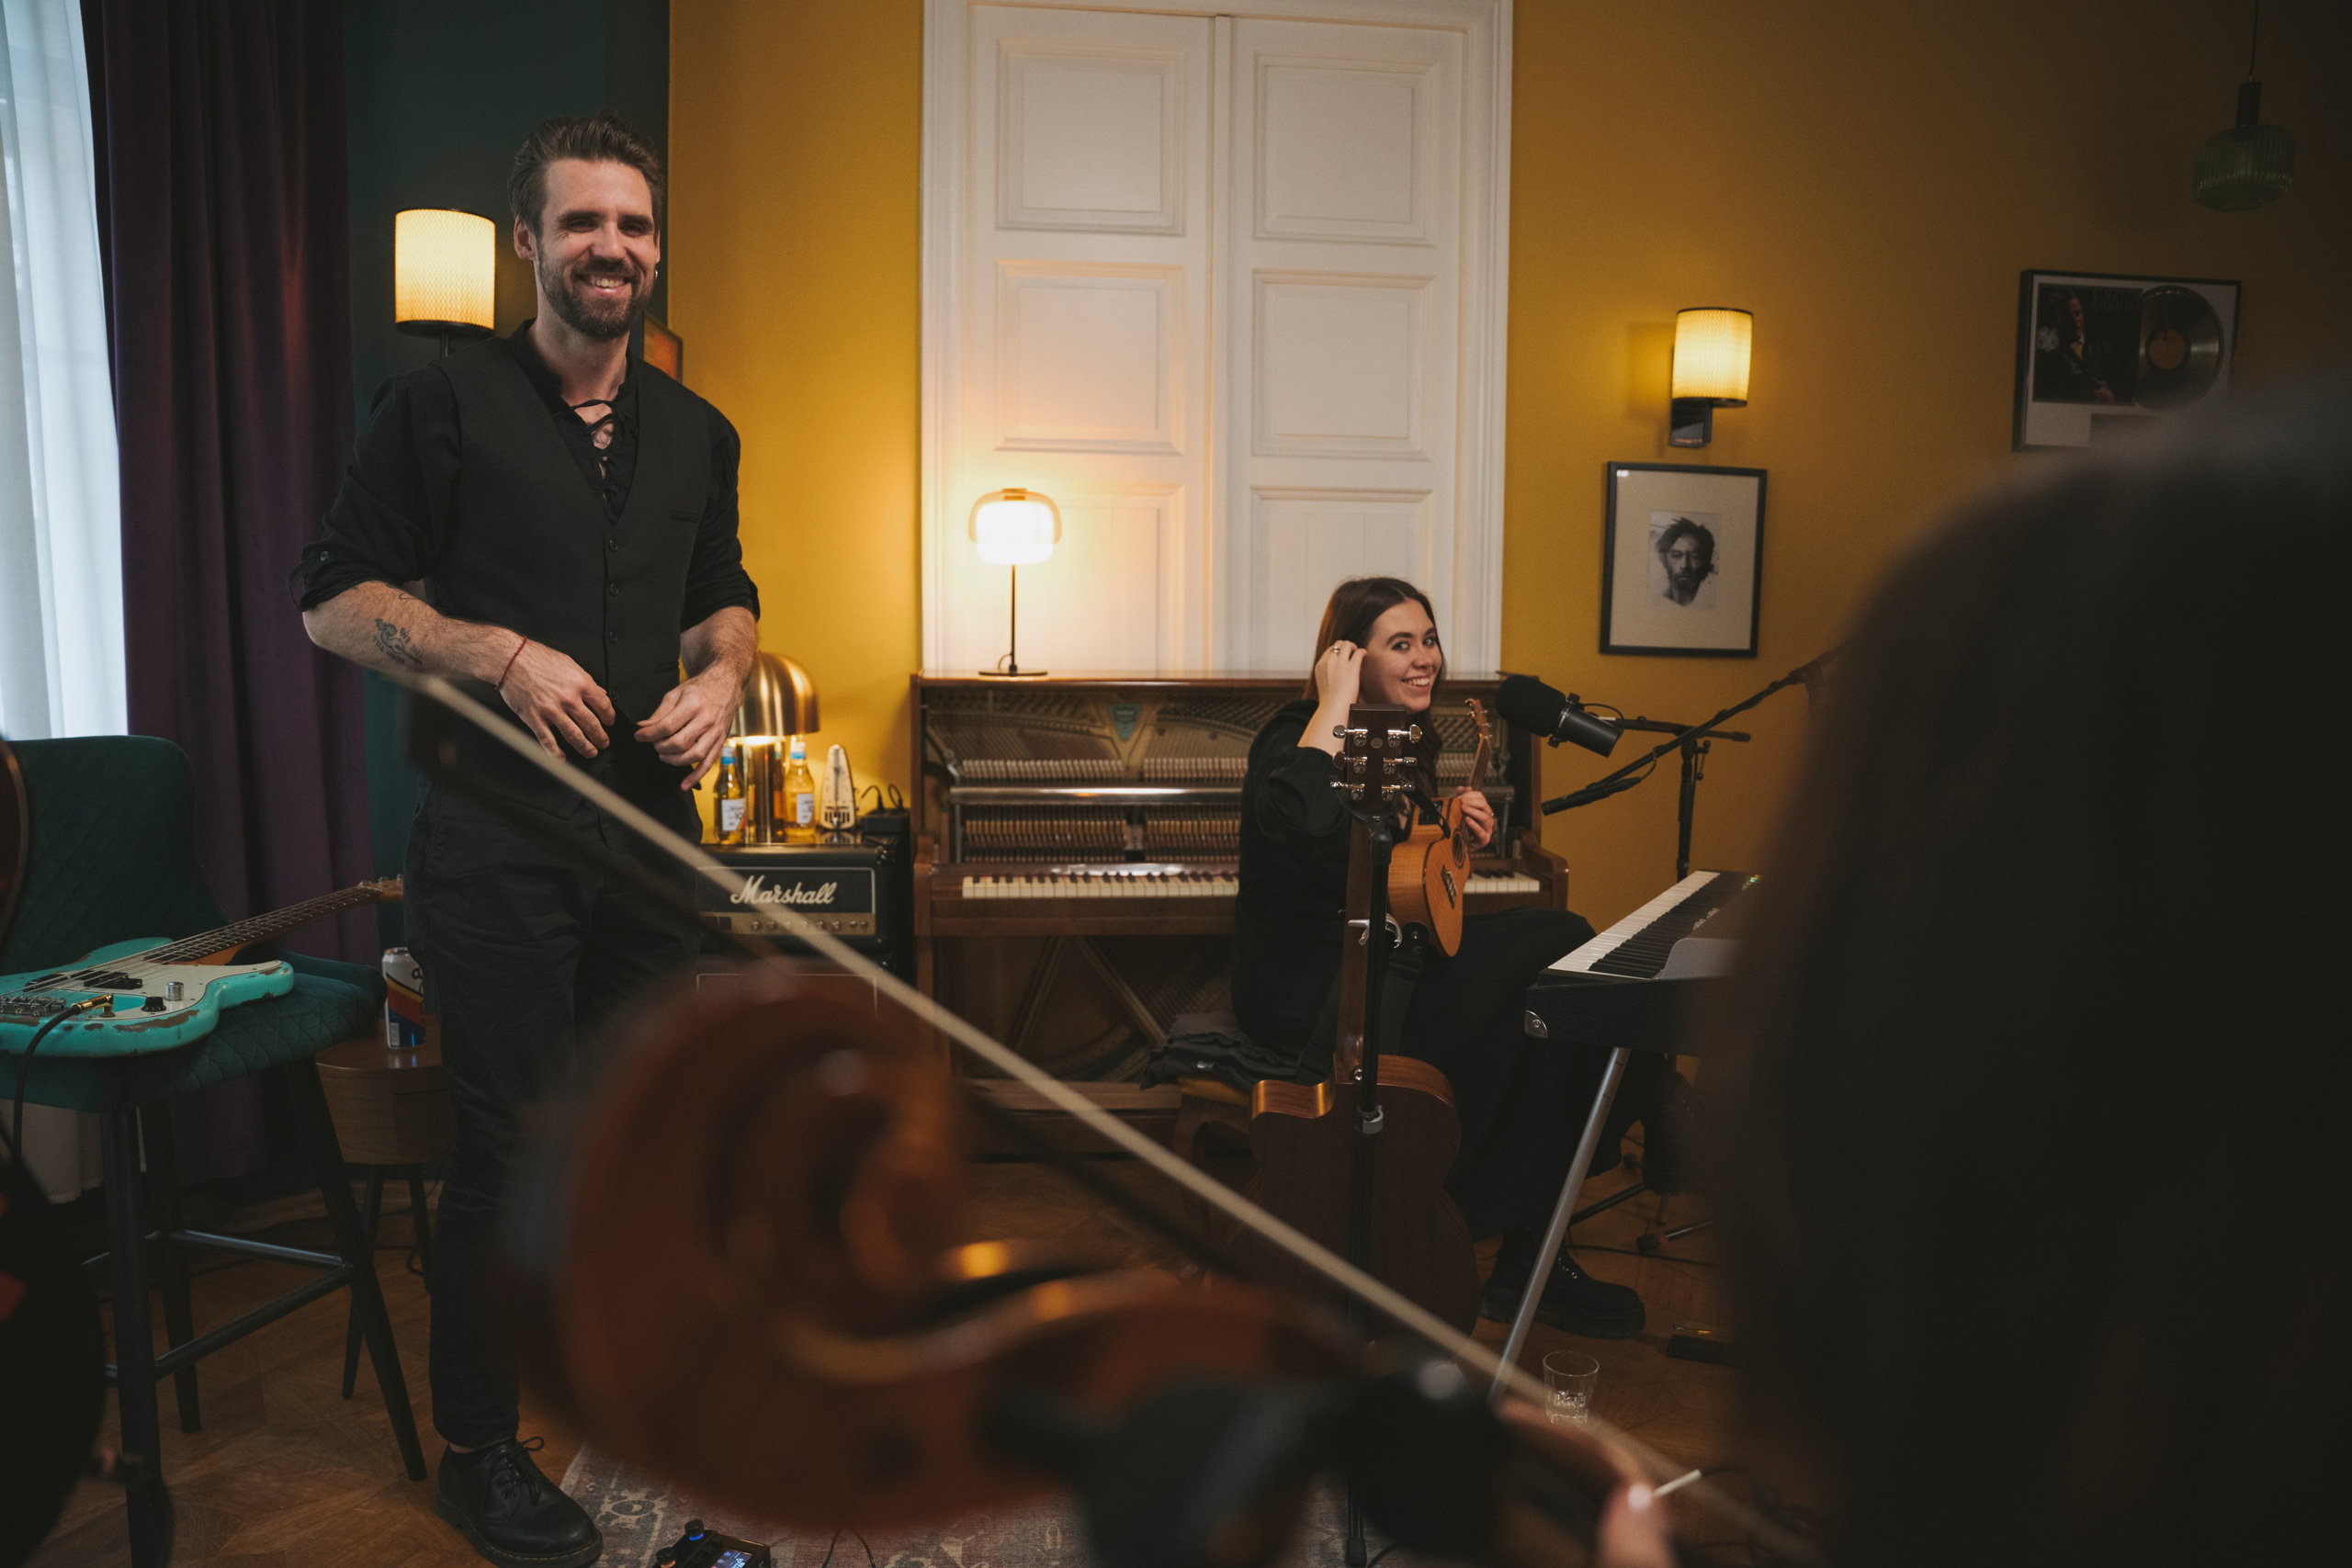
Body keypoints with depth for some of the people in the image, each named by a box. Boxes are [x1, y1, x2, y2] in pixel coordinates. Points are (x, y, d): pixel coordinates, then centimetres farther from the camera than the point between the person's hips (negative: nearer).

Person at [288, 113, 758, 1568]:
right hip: (498, 836, -5)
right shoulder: (445, 403, -3)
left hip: (650, 827, 5)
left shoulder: (696, 433, 13)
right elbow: (334, 598, -3)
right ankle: (479, 1450, 18)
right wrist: (503, 654, -17)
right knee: (514, 1137, 0)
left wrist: (722, 674, 0)